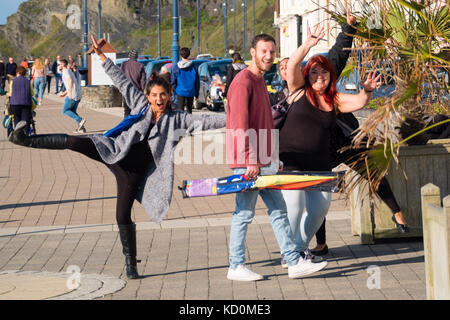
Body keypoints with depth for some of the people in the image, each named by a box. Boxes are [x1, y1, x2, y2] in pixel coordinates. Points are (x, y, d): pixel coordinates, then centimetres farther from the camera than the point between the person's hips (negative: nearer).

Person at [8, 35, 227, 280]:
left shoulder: (177, 119, 2)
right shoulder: (140, 104, 6)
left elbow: (203, 122, -4)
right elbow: (121, 81, 7)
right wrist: (102, 56, 6)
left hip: (134, 171, -1)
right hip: (116, 153, 1)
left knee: (123, 216, -4)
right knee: (75, 142, -19)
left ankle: (131, 264, 10)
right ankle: (25, 140, -13)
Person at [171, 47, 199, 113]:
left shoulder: (176, 67, -4)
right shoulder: (193, 67, -1)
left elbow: (173, 82, -2)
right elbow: (197, 82, 4)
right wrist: (196, 94, 12)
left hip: (180, 92, -2)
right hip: (191, 93, 2)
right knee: (189, 110, 13)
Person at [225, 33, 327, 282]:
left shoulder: (260, 81, 18)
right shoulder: (243, 81, -13)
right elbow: (240, 124, -19)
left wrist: (272, 157, 19)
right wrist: (251, 160, -21)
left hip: (264, 163, 10)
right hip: (246, 162, -10)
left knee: (278, 210, 8)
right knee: (244, 213, -2)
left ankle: (295, 262, 11)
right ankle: (236, 267, 7)